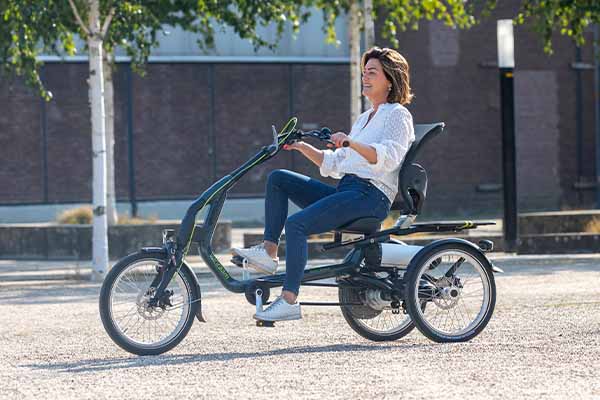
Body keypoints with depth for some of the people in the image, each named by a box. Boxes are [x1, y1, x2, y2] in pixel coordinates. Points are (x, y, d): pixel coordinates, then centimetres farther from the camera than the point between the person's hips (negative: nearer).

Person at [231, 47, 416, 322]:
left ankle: (289, 301, -28)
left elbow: (389, 158, -18)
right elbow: (333, 165, 24)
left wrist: (351, 142, -30)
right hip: (345, 190, 9)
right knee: (278, 178, -2)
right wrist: (302, 147, 12)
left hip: (371, 195, -9)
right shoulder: (364, 118, 28)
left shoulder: (397, 115, 2)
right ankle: (268, 251, -11)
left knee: (296, 224, -26)